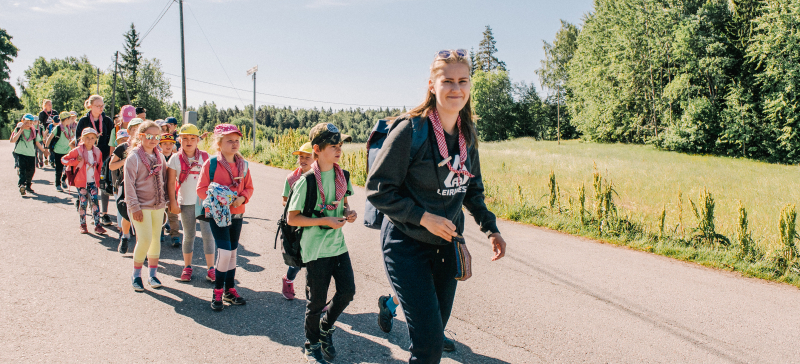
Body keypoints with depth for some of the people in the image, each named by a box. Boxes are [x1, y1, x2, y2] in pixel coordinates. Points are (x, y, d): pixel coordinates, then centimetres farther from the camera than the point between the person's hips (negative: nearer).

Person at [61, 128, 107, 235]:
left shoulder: (97, 152, 5)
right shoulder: (78, 151, -5)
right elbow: (64, 160, -3)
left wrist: (98, 177, 11)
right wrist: (76, 161, -16)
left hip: (93, 182, 2)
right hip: (81, 182, -2)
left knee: (95, 201, -6)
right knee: (83, 203, 2)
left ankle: (98, 225, -4)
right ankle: (83, 225, 15)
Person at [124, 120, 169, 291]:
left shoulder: (160, 157, 8)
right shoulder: (134, 157, -7)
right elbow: (129, 184, -9)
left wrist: (165, 200, 8)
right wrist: (134, 207, -13)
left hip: (158, 205, 5)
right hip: (141, 206, -5)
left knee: (156, 239, 9)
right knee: (145, 239, -11)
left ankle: (153, 274, 22)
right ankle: (136, 275, 9)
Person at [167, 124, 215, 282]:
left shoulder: (205, 157, 3)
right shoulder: (176, 159, 0)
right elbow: (171, 182, 2)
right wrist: (173, 202, -2)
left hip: (204, 201, 0)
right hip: (186, 203, 0)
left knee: (208, 233, -5)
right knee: (189, 235, 10)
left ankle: (211, 269, 2)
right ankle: (187, 267, 24)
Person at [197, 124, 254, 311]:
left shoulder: (242, 164, 5)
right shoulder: (211, 163, -8)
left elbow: (249, 187, 10)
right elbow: (201, 189, -7)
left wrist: (242, 198, -10)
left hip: (237, 214, 5)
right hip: (218, 213, -5)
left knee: (232, 252, 13)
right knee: (225, 251, -12)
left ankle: (230, 290, 26)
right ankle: (217, 292, 5)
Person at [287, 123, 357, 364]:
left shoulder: (342, 176, 3)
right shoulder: (306, 182, -15)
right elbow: (292, 218, -14)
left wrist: (348, 213, -5)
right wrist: (325, 221, -22)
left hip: (339, 245, 5)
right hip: (316, 250, -5)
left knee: (347, 291, 4)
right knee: (317, 301, 5)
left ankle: (326, 328, 33)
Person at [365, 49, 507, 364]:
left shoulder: (468, 133, 2)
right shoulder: (411, 130, -18)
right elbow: (377, 188, -15)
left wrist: (490, 228, 5)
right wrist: (424, 217, -20)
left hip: (446, 243, 6)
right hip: (407, 245, -6)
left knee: (438, 324, 18)